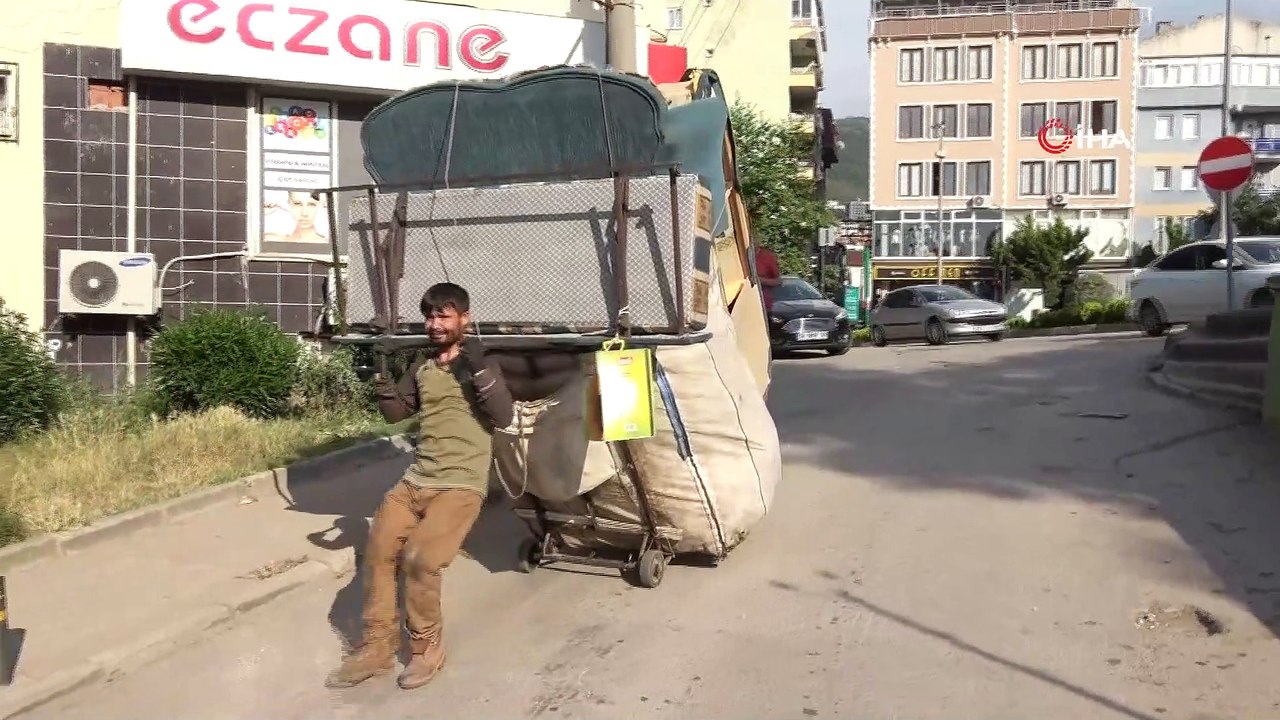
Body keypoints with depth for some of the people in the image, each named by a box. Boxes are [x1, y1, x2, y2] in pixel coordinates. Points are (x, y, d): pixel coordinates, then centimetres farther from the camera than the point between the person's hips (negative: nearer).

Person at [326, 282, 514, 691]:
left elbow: (503, 417, -14)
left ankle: (427, 649, 1)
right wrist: (382, 380, 2)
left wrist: (479, 368, -23)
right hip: (417, 479, 6)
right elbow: (396, 412, 20)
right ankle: (376, 649, 12)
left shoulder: (480, 366, -1)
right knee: (377, 550, -2)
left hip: (461, 485, -6)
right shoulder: (422, 368, 16)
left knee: (420, 559, -21)